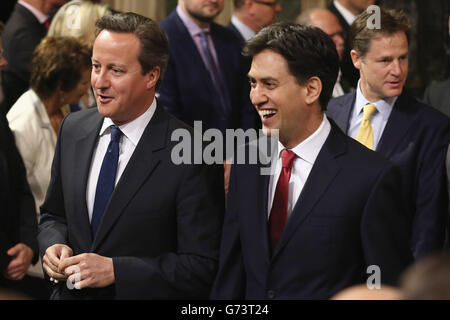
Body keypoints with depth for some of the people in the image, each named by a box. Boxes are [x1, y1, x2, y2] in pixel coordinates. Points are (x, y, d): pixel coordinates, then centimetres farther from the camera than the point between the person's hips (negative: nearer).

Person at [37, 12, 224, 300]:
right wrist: (54, 245, -11)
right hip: (70, 293, 5)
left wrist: (114, 270, -25)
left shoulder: (191, 156, -20)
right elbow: (54, 215, 10)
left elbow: (203, 267, -20)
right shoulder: (73, 129, -2)